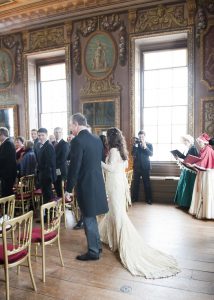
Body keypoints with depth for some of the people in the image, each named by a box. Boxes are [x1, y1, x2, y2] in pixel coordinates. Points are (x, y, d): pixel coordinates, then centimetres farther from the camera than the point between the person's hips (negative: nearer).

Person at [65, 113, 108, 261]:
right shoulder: (97, 139, 7)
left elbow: (74, 167, -17)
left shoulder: (78, 141, -17)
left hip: (86, 185, -8)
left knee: (89, 218, 6)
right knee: (91, 217, 22)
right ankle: (97, 245, 35)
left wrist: (68, 189, -10)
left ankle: (93, 251, 19)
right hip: (97, 182, 8)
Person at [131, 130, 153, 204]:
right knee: (135, 183, 4)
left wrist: (145, 147, -20)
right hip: (137, 166, 2)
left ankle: (148, 199, 7)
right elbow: (133, 154, -3)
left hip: (145, 167, -2)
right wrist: (135, 146, -15)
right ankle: (134, 198, 15)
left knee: (147, 183, -1)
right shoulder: (136, 144, 8)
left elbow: (151, 154, -9)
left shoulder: (149, 144, 4)